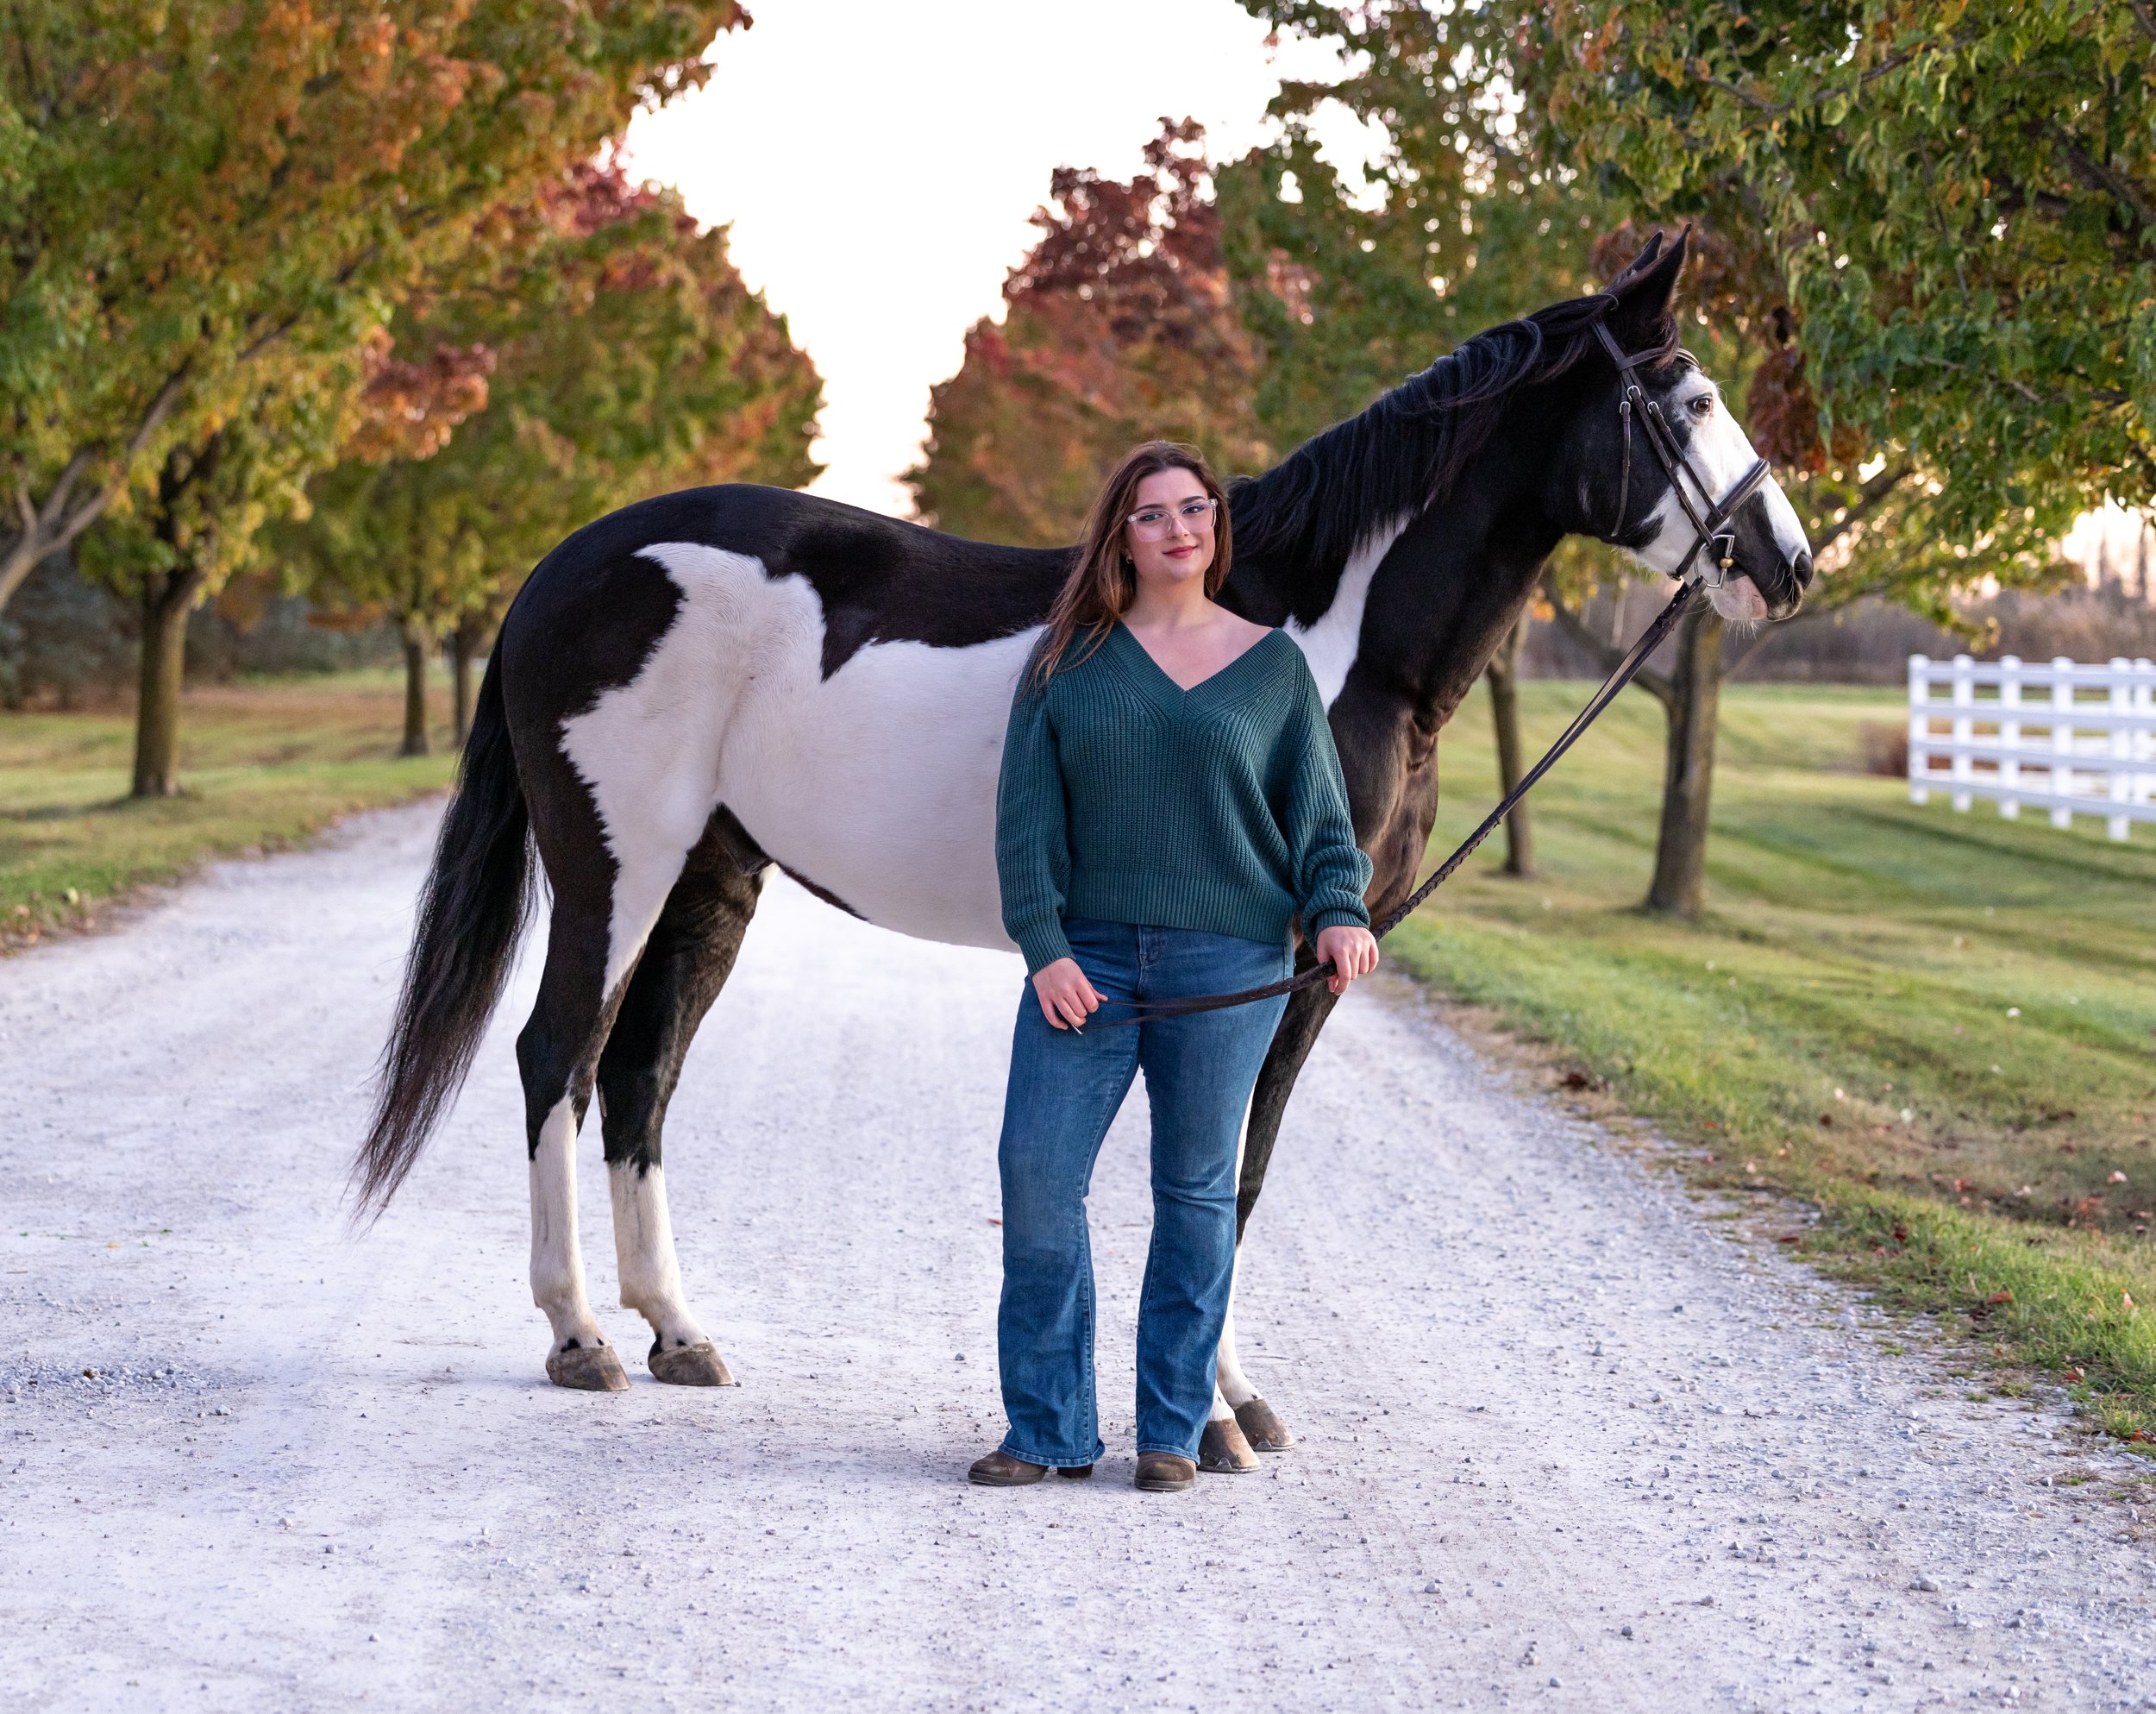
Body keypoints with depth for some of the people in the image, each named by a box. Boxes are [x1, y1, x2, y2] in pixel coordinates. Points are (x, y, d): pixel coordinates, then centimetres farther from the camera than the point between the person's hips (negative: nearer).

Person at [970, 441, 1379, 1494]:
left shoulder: (1271, 662, 7)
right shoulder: (1069, 659, 6)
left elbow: (1316, 805, 9)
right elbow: (1028, 812, 2)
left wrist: (1337, 911, -9)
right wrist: (1044, 943, -9)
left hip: (1229, 962, 0)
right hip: (1088, 956, 1)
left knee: (1196, 1189, 5)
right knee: (1037, 1175, -5)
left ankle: (1172, 1429, 16)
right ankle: (1049, 1428, 7)